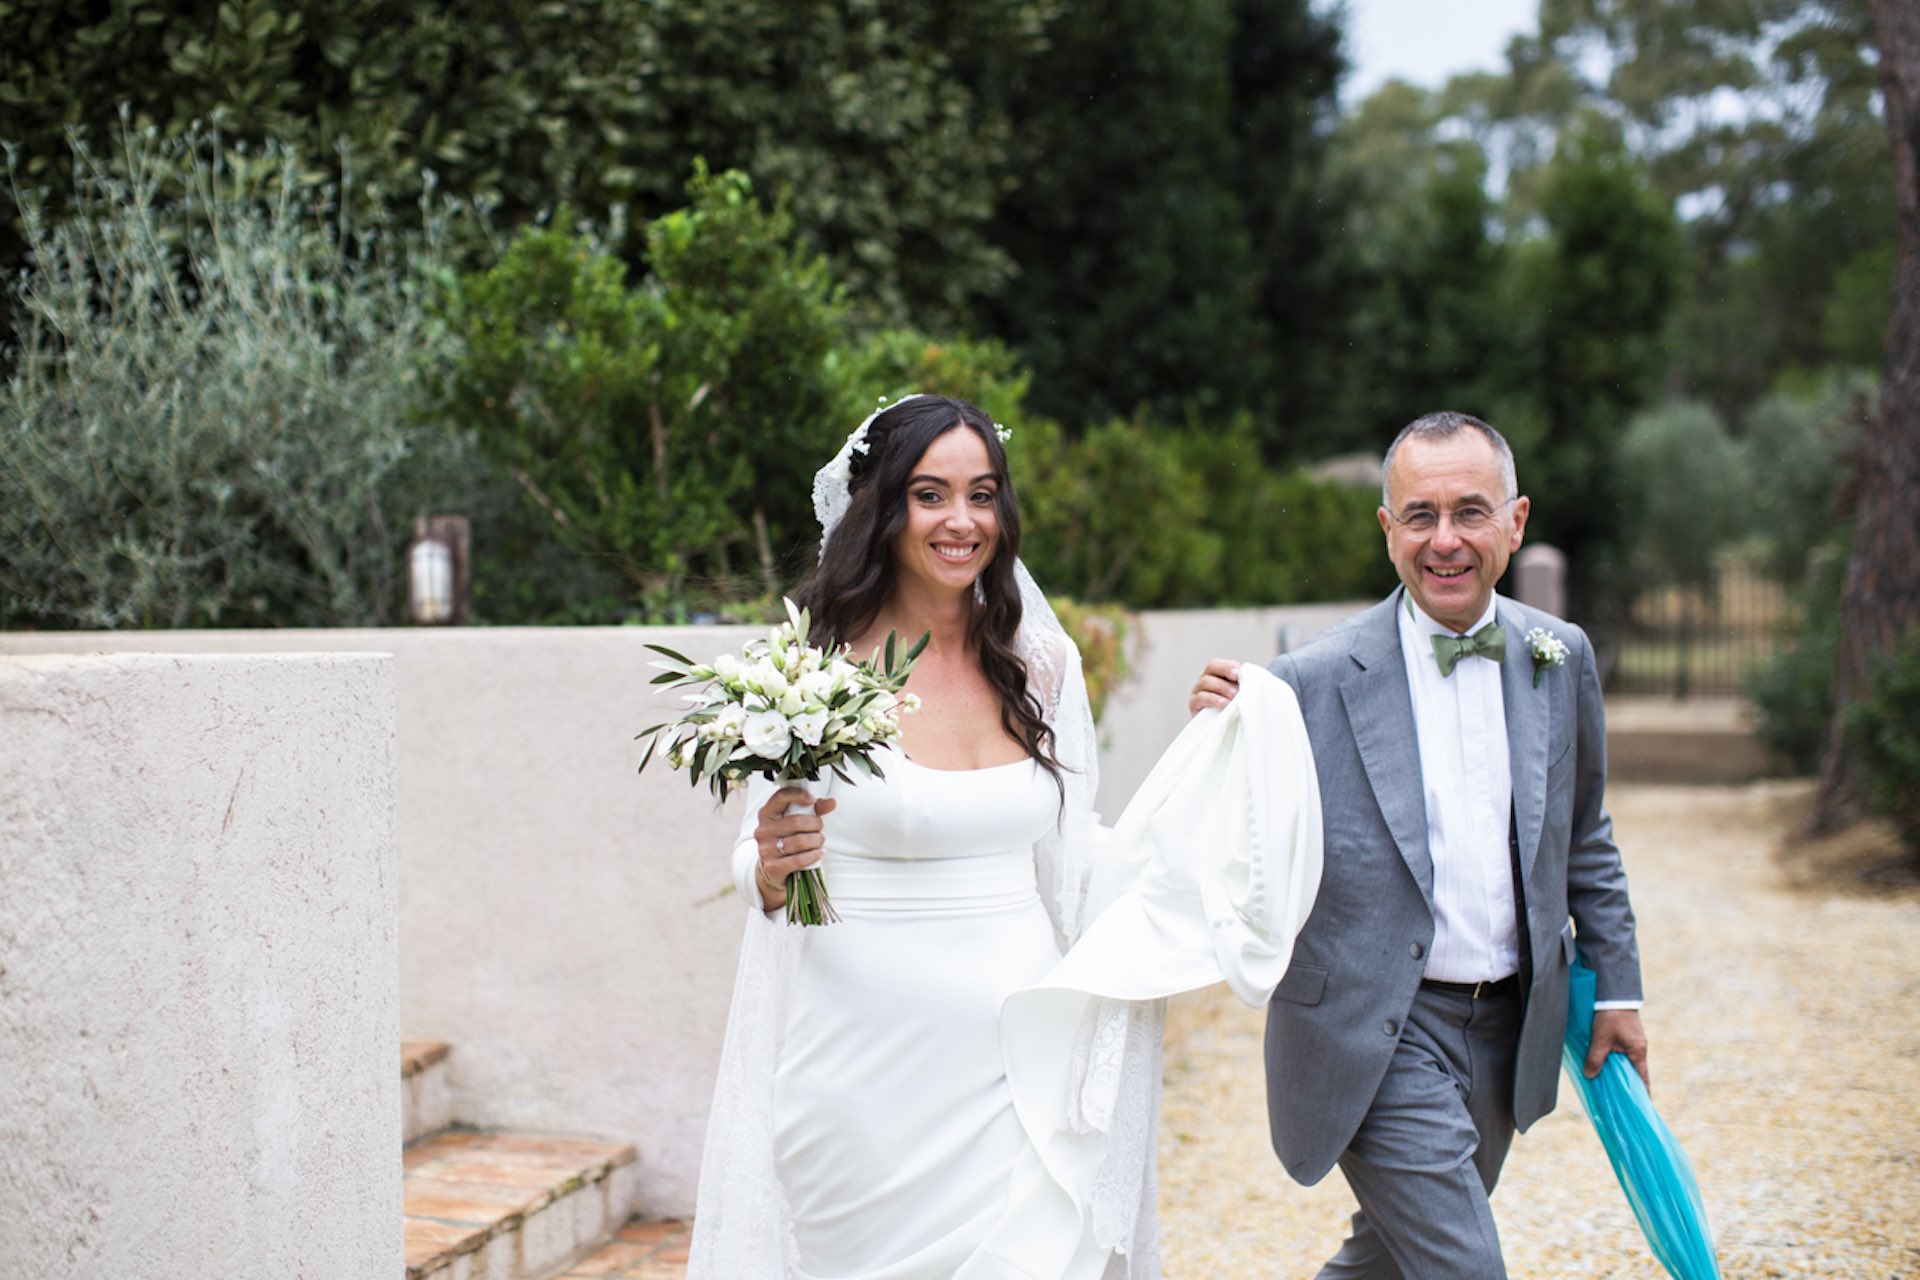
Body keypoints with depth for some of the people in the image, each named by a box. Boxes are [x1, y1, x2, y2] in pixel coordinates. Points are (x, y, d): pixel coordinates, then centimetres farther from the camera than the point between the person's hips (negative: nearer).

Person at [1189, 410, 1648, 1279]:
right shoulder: (1315, 682, -13)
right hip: (1375, 1034, -5)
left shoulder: (1560, 659, 2)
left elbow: (1584, 836, 14)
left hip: (1507, 1029, 6)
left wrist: (1616, 985, 15)